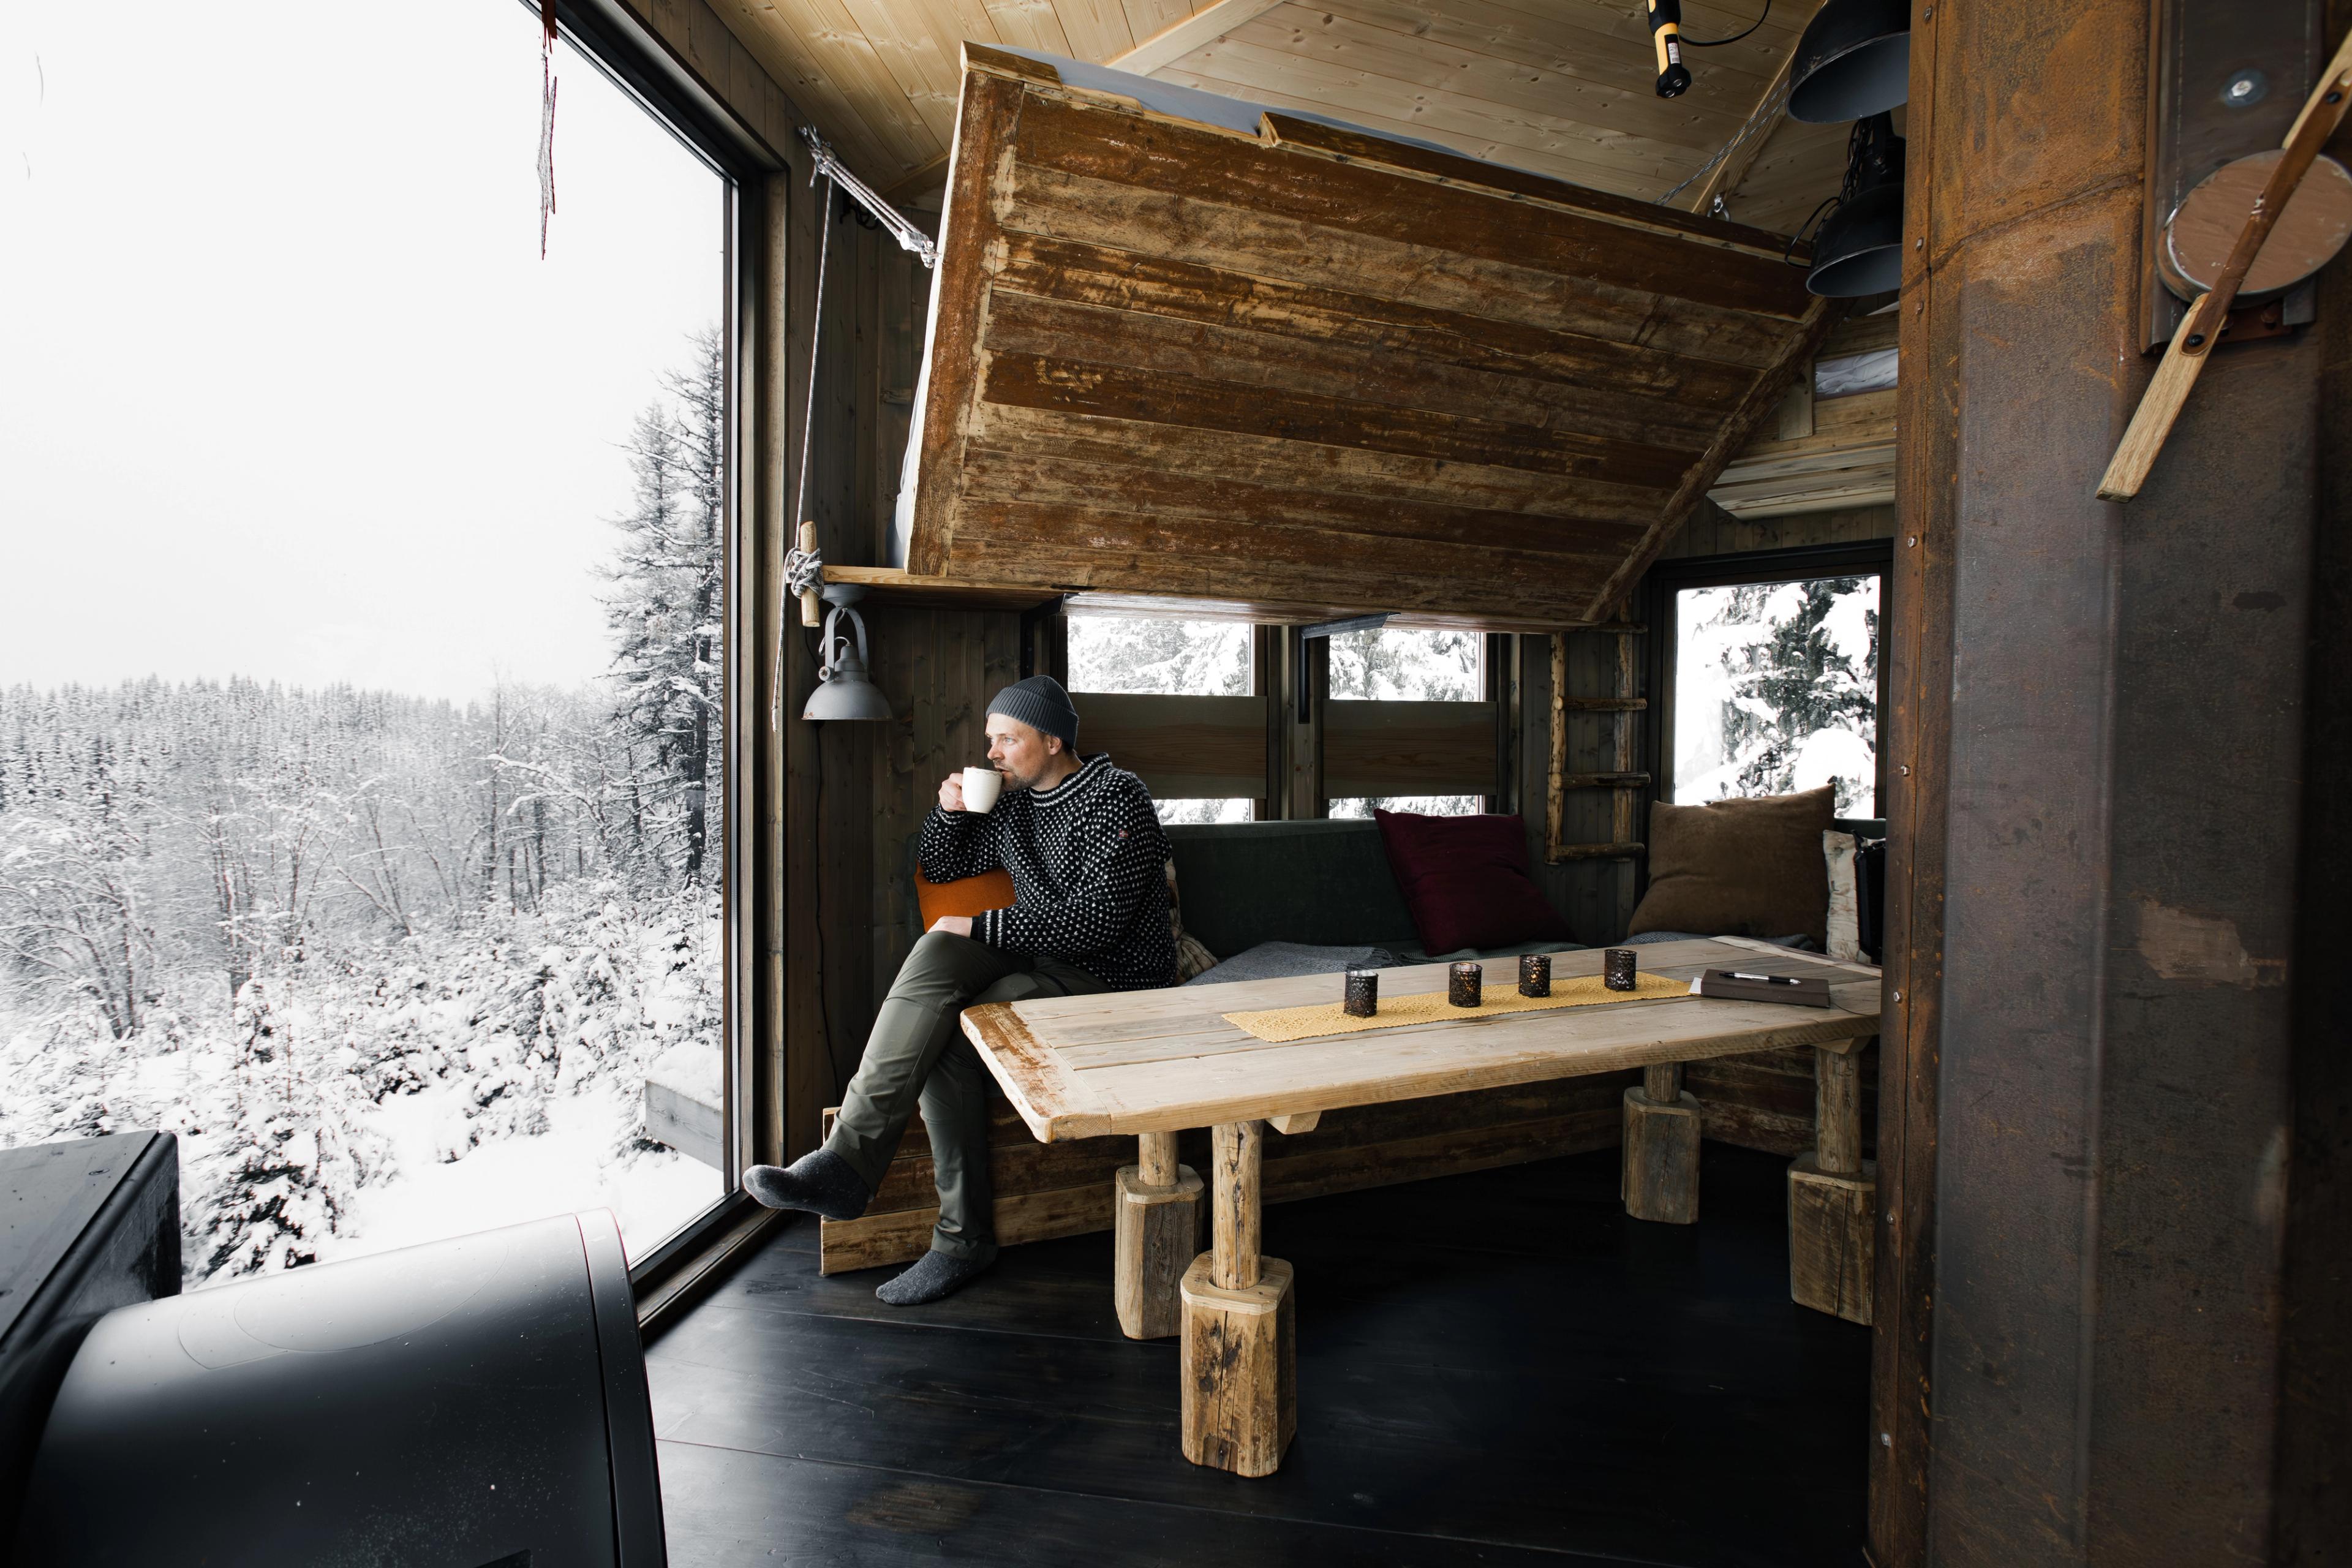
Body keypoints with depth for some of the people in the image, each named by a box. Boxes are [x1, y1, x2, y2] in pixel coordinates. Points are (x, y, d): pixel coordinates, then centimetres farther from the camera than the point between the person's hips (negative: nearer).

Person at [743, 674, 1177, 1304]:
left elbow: (1096, 921, -22)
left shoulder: (1116, 798, -11)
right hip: (1039, 958, 7)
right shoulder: (1013, 802, 14)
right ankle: (847, 1160, -22)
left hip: (1113, 977, -7)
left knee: (948, 1034, -26)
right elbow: (944, 869, 26)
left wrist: (980, 928, -17)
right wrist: (949, 812, 5)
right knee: (938, 950, -22)